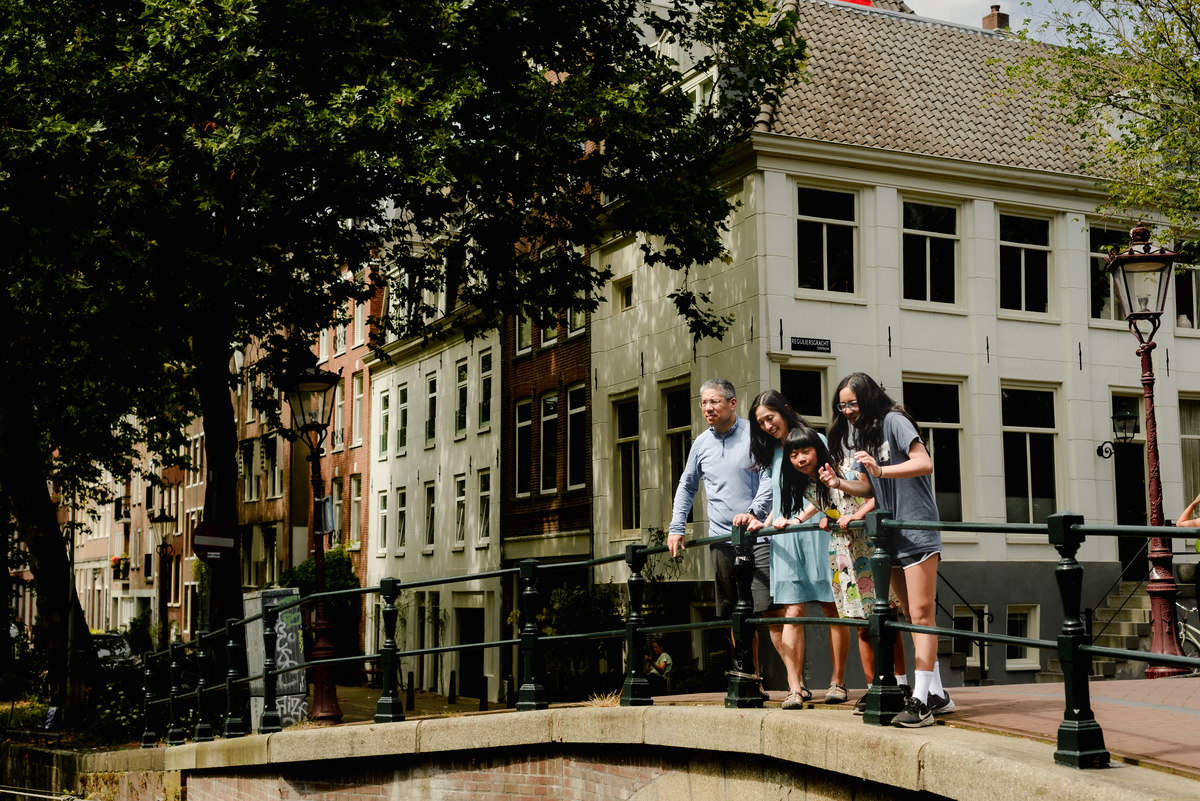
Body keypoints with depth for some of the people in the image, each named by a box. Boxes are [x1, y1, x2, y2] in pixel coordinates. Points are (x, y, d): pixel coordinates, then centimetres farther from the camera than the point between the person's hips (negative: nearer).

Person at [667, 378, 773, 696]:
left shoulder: (754, 434, -1)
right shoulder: (701, 444, 13)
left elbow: (769, 478, -6)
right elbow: (686, 487, 23)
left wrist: (754, 511, -21)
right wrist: (676, 528, 14)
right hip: (722, 539, 5)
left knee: (768, 608, -14)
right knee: (736, 615, 6)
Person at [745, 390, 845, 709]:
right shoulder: (771, 453, 19)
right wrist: (765, 524, 10)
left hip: (816, 531, -4)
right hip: (784, 540, 4)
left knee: (832, 608, 1)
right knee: (792, 612, -6)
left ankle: (838, 681, 10)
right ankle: (795, 687, -10)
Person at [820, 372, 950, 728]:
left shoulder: (893, 421, -8)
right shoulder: (858, 433, 16)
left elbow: (925, 463, -18)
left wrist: (881, 470, -28)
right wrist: (839, 483, 1)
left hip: (918, 532, -9)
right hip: (891, 535, 9)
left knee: (920, 615, -11)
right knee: (912, 617, 9)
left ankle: (920, 701, -15)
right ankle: (936, 694, 15)